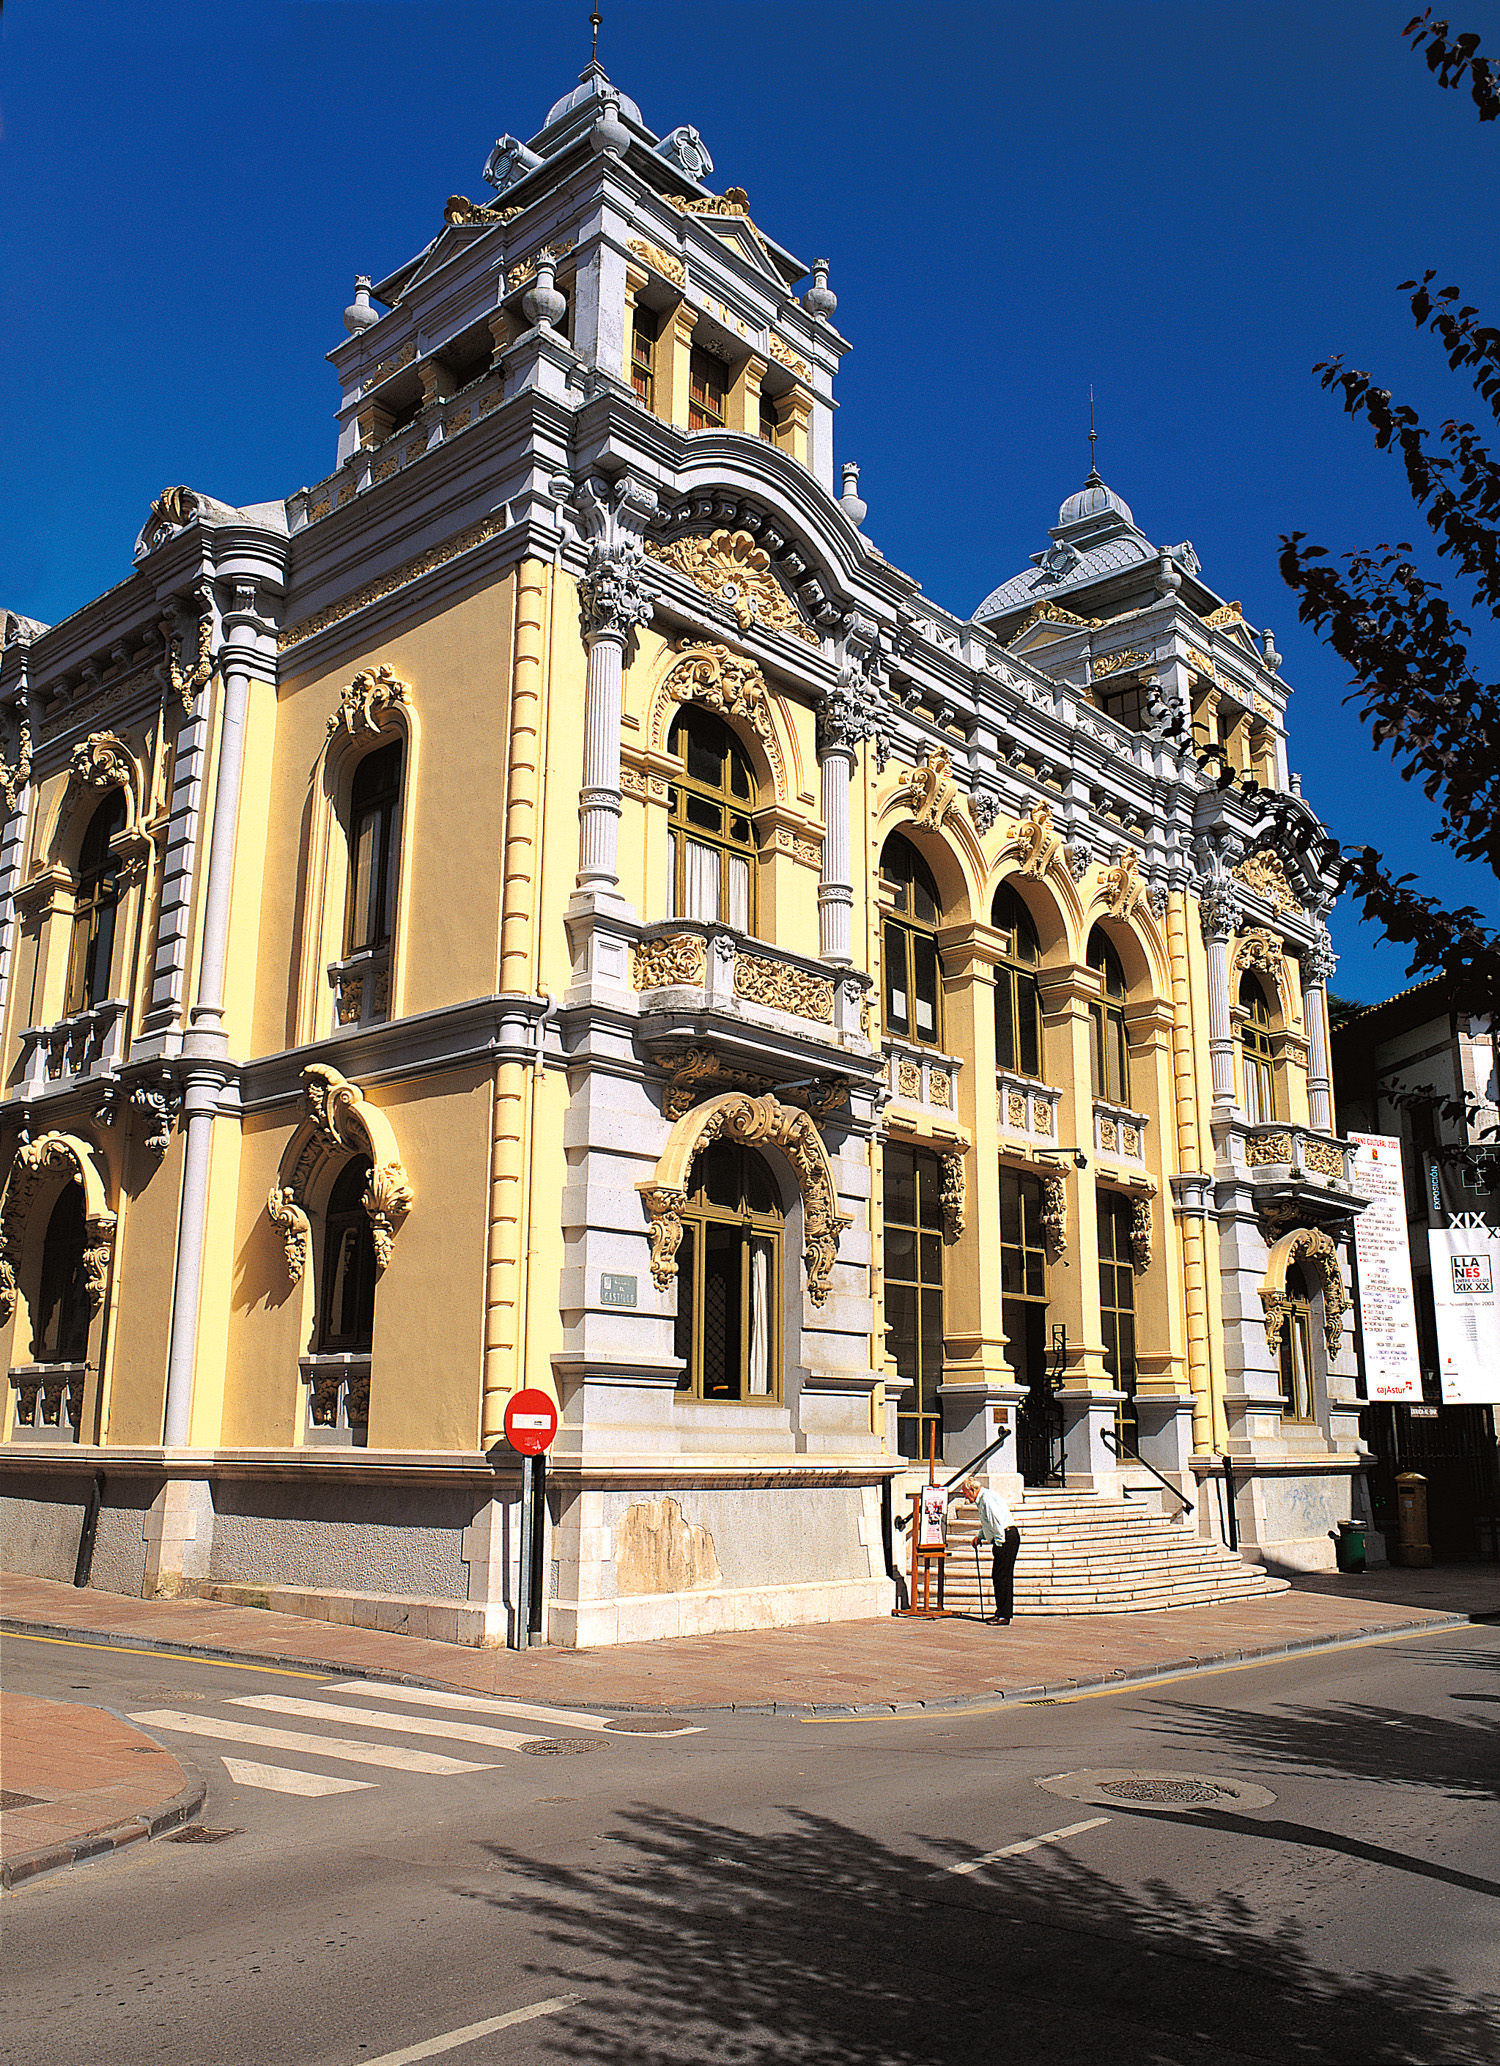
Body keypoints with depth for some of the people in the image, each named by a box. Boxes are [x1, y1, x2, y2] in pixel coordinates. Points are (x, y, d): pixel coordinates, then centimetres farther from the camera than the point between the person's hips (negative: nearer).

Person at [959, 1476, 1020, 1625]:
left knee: (1003, 1577, -11)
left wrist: (999, 1542, -15)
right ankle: (1000, 1613, 19)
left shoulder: (987, 1498, -14)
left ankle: (1004, 1616, -11)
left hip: (1006, 1537, -11)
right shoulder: (981, 1499, 20)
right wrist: (980, 1536, 19)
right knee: (997, 1576, 13)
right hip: (1002, 1539, 11)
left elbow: (997, 1521, -19)